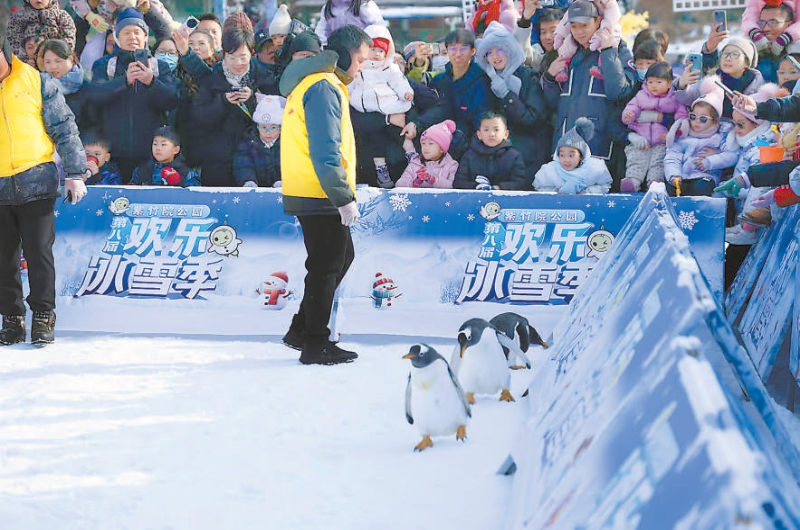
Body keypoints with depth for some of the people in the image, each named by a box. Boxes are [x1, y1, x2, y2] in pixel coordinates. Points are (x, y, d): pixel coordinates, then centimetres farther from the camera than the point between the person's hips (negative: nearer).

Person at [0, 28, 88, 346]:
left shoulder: (36, 82, -1)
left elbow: (64, 129, 2)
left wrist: (75, 173, -3)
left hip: (37, 185, -3)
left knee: (39, 254, -1)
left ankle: (43, 318, 8)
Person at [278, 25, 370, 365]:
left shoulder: (313, 82, 18)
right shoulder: (323, 87, -15)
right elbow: (325, 151, -22)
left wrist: (342, 193, 20)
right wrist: (344, 197, -20)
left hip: (310, 194, 10)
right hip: (320, 196, -10)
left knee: (342, 257, 18)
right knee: (326, 267, -2)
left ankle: (302, 330, 22)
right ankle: (315, 344, 5)